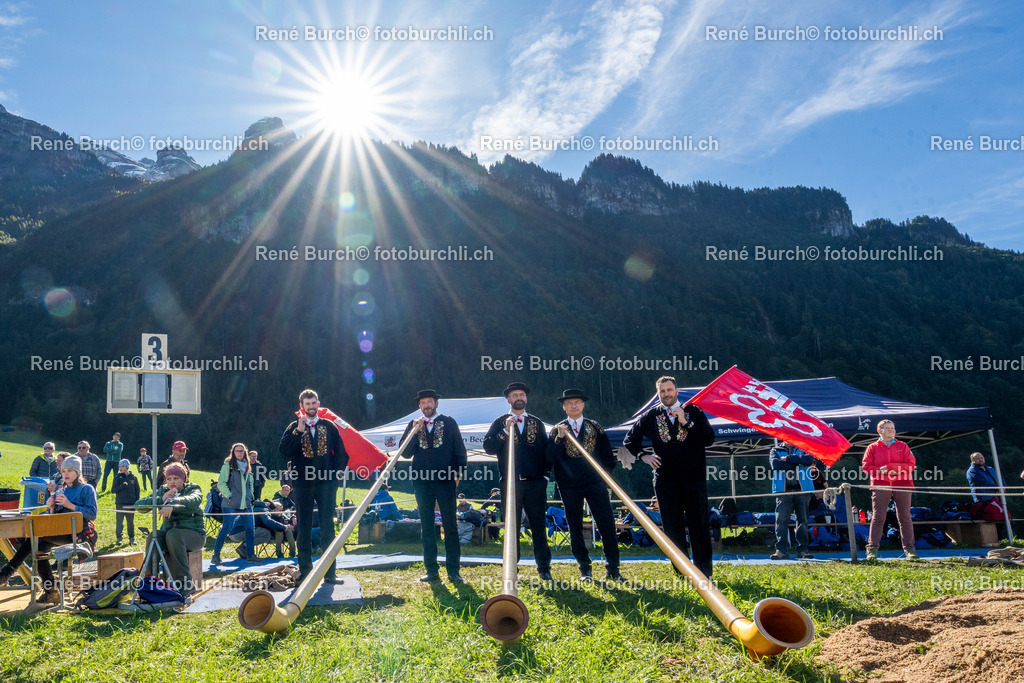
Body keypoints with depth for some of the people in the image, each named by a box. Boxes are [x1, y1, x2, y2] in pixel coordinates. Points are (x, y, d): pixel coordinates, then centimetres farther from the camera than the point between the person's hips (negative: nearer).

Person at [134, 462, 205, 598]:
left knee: (173, 535, -35)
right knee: (153, 537, -28)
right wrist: (162, 499, -14)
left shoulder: (193, 489, 0)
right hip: (170, 531, 4)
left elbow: (194, 500, -27)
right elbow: (138, 504, 0)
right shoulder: (163, 491, 13)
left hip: (194, 533, -4)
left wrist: (172, 503, -45)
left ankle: (186, 583, -31)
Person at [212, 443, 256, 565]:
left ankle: (250, 555, 14)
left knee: (251, 529, 4)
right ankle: (216, 556, 3)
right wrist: (229, 495, -13)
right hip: (231, 504, -6)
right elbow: (221, 483, -5)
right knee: (226, 529, -7)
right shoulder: (228, 465, -2)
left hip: (246, 504, 6)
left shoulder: (247, 466, 16)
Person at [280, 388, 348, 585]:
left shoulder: (329, 426, 8)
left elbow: (340, 450, 11)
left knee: (328, 528, 2)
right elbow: (285, 451, -10)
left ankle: (329, 573, 8)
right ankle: (305, 573, 12)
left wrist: (339, 469, -1)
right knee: (304, 530, 5)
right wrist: (298, 431, -15)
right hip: (303, 484, -1)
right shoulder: (293, 427, 5)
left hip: (326, 483, 1)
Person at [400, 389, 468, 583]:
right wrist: (414, 432, -9)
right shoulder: (413, 425, 10)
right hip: (422, 482, 2)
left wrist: (458, 473, -2)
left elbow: (460, 450, 6)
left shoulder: (449, 423, 5)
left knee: (450, 526, -1)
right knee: (426, 527, 6)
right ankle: (431, 570, 13)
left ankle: (453, 570, 4)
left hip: (445, 481, -2)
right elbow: (406, 453, 2)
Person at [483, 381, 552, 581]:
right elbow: (488, 447, -3)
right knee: (511, 527, 3)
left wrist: (544, 474, 3)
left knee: (539, 525, 3)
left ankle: (544, 567, 10)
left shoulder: (537, 423, 13)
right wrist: (505, 431, -13)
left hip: (535, 482, 1)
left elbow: (546, 450, 13)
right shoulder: (500, 423, 8)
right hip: (510, 483, -1)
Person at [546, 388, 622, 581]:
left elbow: (608, 456, 12)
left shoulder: (595, 428, 9)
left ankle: (613, 569, 1)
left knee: (607, 524, -6)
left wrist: (604, 475, 2)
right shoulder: (557, 430, 7)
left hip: (595, 483, 0)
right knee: (575, 529, 5)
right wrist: (559, 438, -15)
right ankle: (585, 569, 16)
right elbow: (550, 457, -4)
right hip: (570, 487, 0)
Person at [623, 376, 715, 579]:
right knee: (673, 528, 4)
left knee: (699, 525, 1)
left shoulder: (693, 412, 3)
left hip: (694, 478, -1)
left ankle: (704, 574, 10)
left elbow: (709, 439, -8)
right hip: (665, 480, 2)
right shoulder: (651, 416, 8)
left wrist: (686, 422, -15)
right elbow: (629, 439, 17)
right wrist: (643, 456, 4)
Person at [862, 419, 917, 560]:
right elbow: (866, 466, 2)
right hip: (880, 486, -1)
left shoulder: (903, 446, 13)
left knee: (905, 518, 3)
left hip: (902, 485, 1)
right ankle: (872, 549, -2)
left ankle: (909, 548, 10)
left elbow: (911, 465, 1)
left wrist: (889, 467, -10)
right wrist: (882, 472, -14)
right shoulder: (872, 448, 10)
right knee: (877, 518, -3)